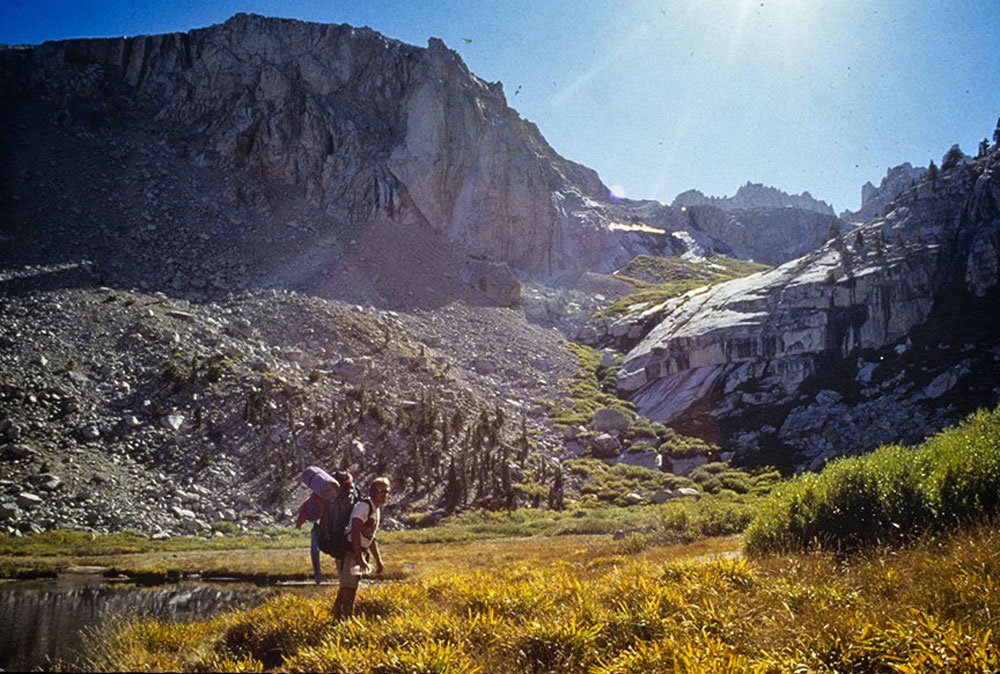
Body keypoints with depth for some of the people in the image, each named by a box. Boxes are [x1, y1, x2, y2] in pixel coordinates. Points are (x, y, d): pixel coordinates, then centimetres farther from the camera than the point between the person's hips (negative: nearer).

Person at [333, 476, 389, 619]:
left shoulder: (377, 510, 14)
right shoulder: (364, 506, -16)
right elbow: (355, 532, -26)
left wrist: (378, 560, 24)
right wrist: (360, 558, -30)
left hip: (359, 552, 10)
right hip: (348, 552, -10)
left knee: (345, 590, 16)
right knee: (349, 591, -11)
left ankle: (337, 617, 24)